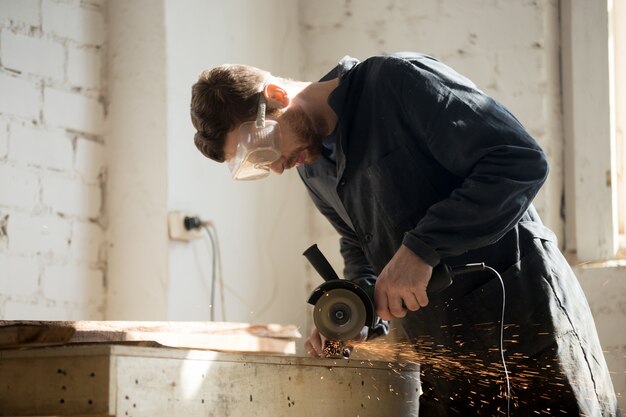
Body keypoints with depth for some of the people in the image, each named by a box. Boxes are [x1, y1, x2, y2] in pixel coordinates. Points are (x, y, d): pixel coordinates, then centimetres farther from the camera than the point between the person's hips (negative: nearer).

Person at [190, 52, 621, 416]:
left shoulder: (399, 81, -15)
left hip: (523, 315, -7)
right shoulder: (312, 167, 10)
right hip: (438, 346, 7)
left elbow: (522, 160, -21)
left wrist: (421, 248, -25)